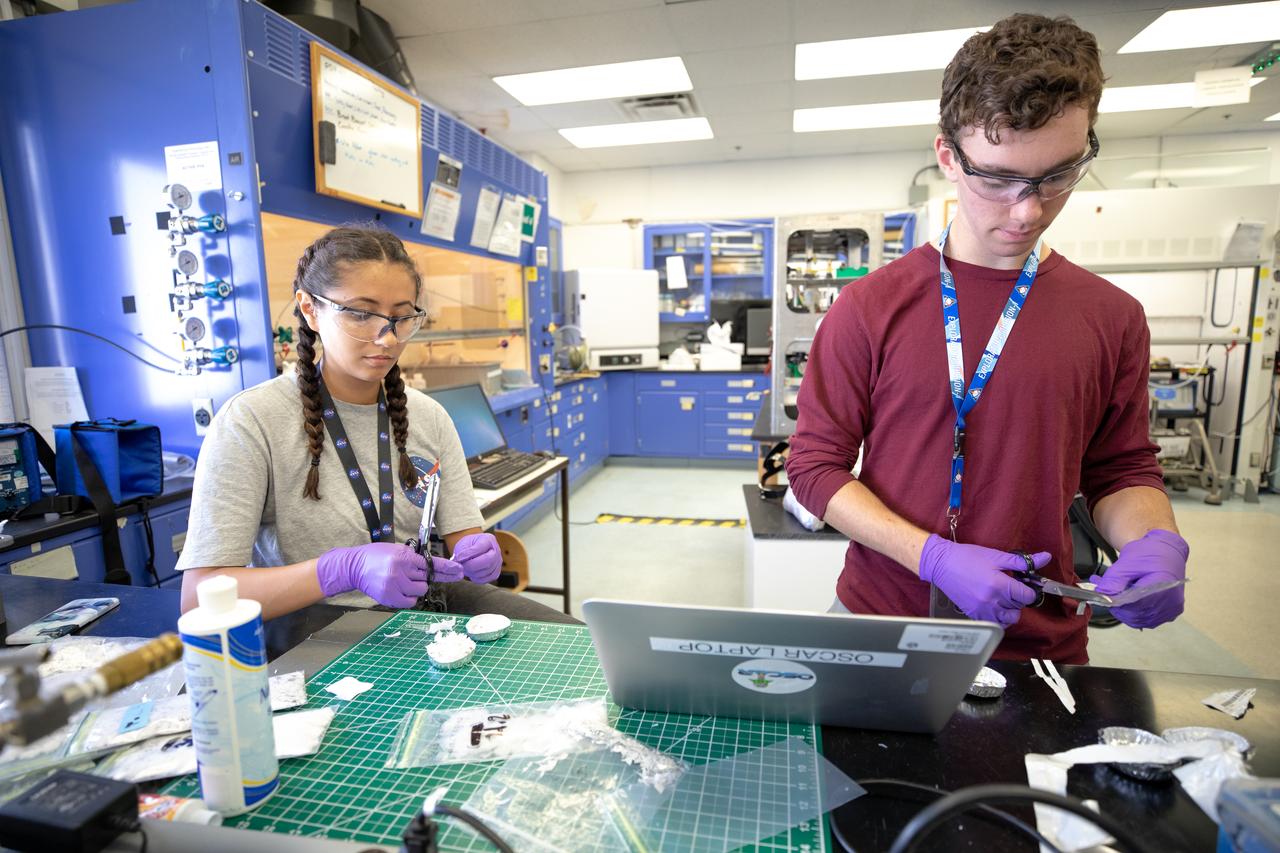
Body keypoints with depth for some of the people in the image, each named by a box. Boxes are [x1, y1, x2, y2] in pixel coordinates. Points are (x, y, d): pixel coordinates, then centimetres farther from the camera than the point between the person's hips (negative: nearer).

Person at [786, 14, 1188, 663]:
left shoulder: (1112, 318, 0)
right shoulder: (869, 307, -10)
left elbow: (1123, 469, 9)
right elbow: (814, 465, -10)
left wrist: (1155, 539, -13)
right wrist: (935, 557, -19)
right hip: (880, 618, -1)